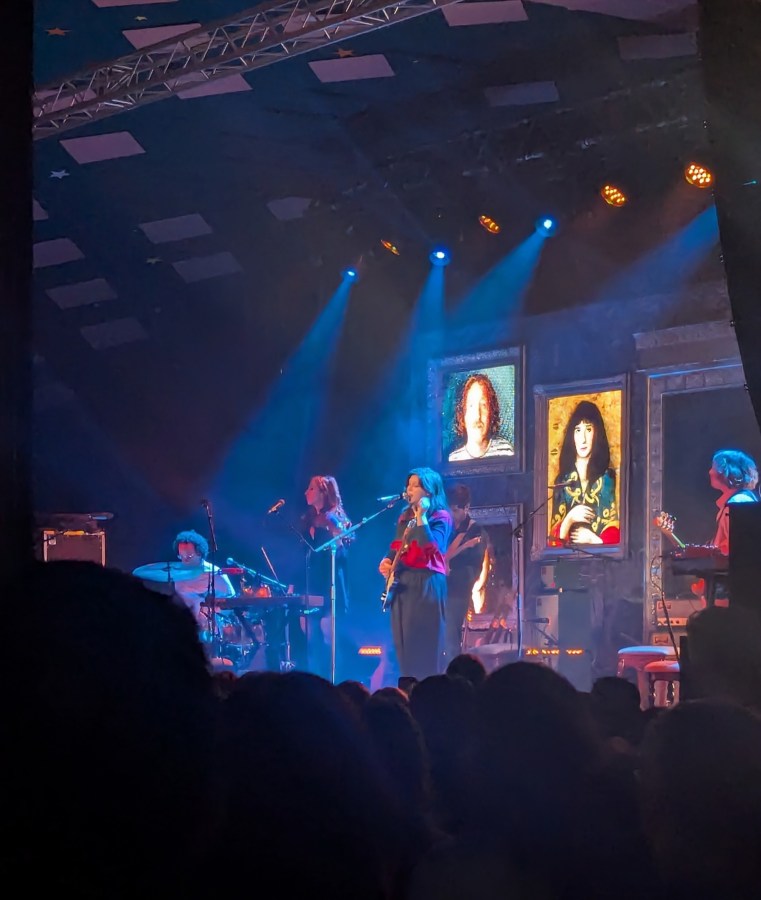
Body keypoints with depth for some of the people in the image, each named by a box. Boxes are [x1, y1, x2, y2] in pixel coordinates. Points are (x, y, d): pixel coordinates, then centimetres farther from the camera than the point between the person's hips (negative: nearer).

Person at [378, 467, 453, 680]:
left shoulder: (439, 517, -5)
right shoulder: (405, 517, 18)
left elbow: (430, 548, -20)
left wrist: (421, 517, -20)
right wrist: (387, 561, 4)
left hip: (426, 583, -8)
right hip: (402, 583, 8)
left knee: (424, 645, -10)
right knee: (403, 643, 6)